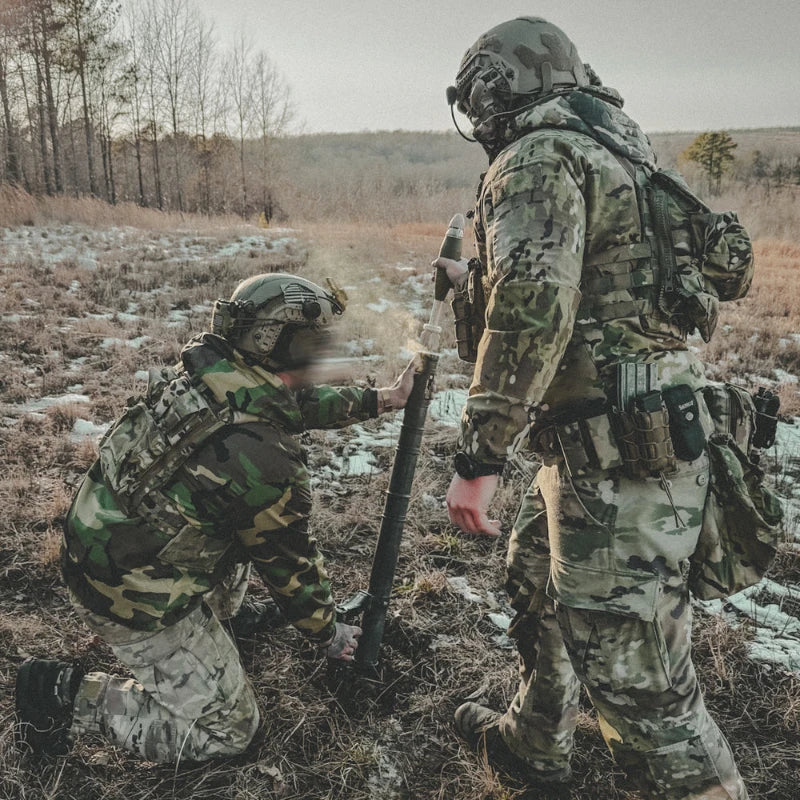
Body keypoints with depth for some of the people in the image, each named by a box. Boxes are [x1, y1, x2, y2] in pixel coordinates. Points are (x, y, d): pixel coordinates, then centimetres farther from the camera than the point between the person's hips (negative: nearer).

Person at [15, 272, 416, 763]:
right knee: (228, 729, 8)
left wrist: (379, 400, 14)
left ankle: (216, 615, 28)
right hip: (137, 599, -8)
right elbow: (291, 562, -14)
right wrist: (328, 634, 5)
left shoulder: (209, 369, -8)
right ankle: (71, 697, 5)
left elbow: (298, 404, 12)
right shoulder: (263, 461, -30)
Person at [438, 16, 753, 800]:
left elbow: (534, 309, -26)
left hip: (620, 462, -11)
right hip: (615, 441, 11)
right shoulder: (606, 150, 19)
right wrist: (473, 279, 38)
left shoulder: (537, 158, -12)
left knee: (635, 678, -3)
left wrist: (478, 456, -23)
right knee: (536, 583, 26)